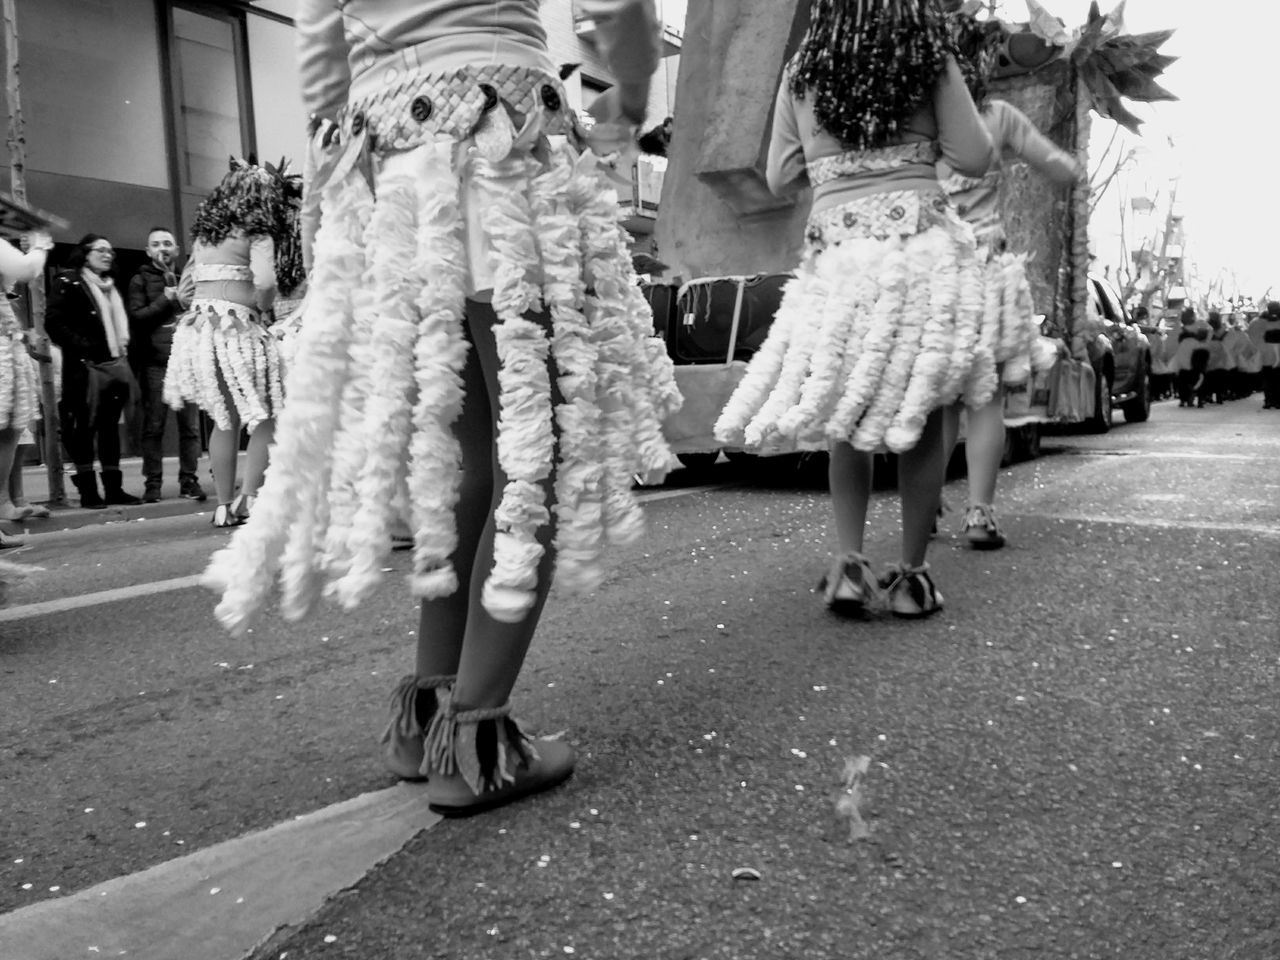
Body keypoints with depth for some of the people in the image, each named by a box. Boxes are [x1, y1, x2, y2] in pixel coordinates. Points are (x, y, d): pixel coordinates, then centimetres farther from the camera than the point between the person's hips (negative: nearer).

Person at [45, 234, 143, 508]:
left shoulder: (110, 286, 19)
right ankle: (88, 490, 1)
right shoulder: (68, 282, -3)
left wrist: (123, 342, 11)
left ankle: (113, 488, 12)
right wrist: (82, 347, -16)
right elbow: (54, 323, -11)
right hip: (85, 367, -7)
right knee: (84, 428, -2)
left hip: (114, 365, 7)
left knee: (110, 427, 9)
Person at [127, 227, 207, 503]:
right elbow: (136, 316, -3)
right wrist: (166, 299, -7)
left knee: (190, 425, -1)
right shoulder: (141, 280, 10)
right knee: (153, 426, -1)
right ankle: (153, 483, 4)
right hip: (155, 362, -2)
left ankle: (189, 481, 4)